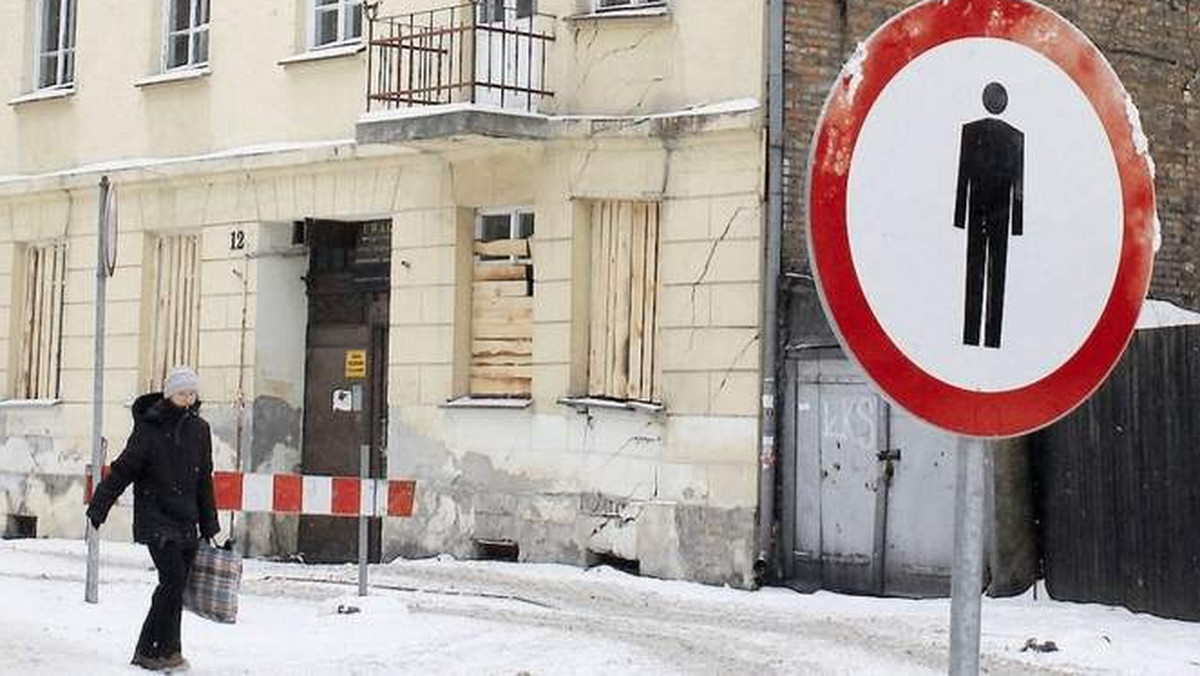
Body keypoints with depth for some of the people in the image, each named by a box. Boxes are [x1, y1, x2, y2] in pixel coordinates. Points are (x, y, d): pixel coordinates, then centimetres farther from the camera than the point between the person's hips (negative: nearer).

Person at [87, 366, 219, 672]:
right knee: (173, 578, -17)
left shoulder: (199, 429, 9)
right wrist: (98, 507, -9)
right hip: (155, 517, -5)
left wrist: (209, 527, 16)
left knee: (176, 585, 3)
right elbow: (122, 470, -4)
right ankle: (158, 650, -9)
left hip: (186, 520, 5)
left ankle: (156, 652, 12)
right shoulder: (149, 427, -6)